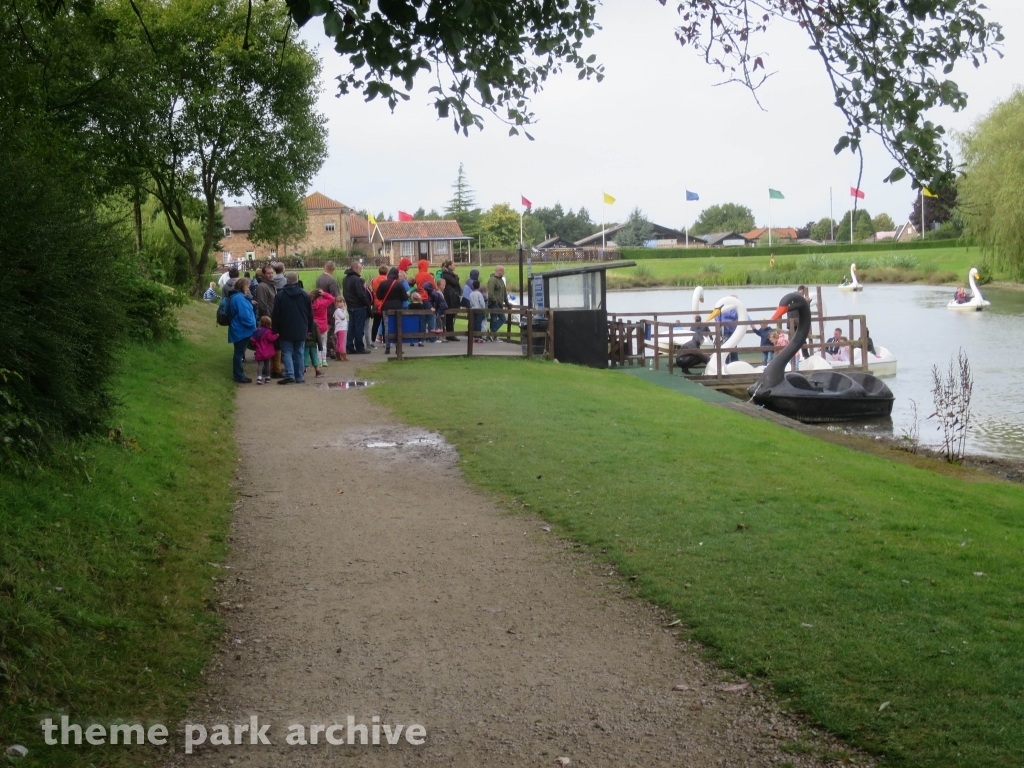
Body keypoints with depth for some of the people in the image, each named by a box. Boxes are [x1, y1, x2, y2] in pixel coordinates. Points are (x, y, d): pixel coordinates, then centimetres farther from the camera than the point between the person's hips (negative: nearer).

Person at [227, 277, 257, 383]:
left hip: (240, 330, 11)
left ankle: (239, 374, 24)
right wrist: (252, 325, -13)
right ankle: (239, 376, 2)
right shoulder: (239, 298, -20)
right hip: (242, 330, -11)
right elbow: (244, 315, -24)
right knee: (239, 353, -3)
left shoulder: (237, 297, 14)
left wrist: (250, 304, 12)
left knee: (239, 352, 16)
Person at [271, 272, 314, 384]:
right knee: (299, 353, 8)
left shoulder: (280, 295, -6)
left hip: (286, 330, -2)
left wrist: (275, 330, 1)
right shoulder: (304, 295, 2)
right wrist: (310, 329, 15)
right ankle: (299, 376, 8)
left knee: (287, 352, 1)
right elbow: (310, 314, 7)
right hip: (301, 331, 2)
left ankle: (289, 374, -14)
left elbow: (276, 314, -5)